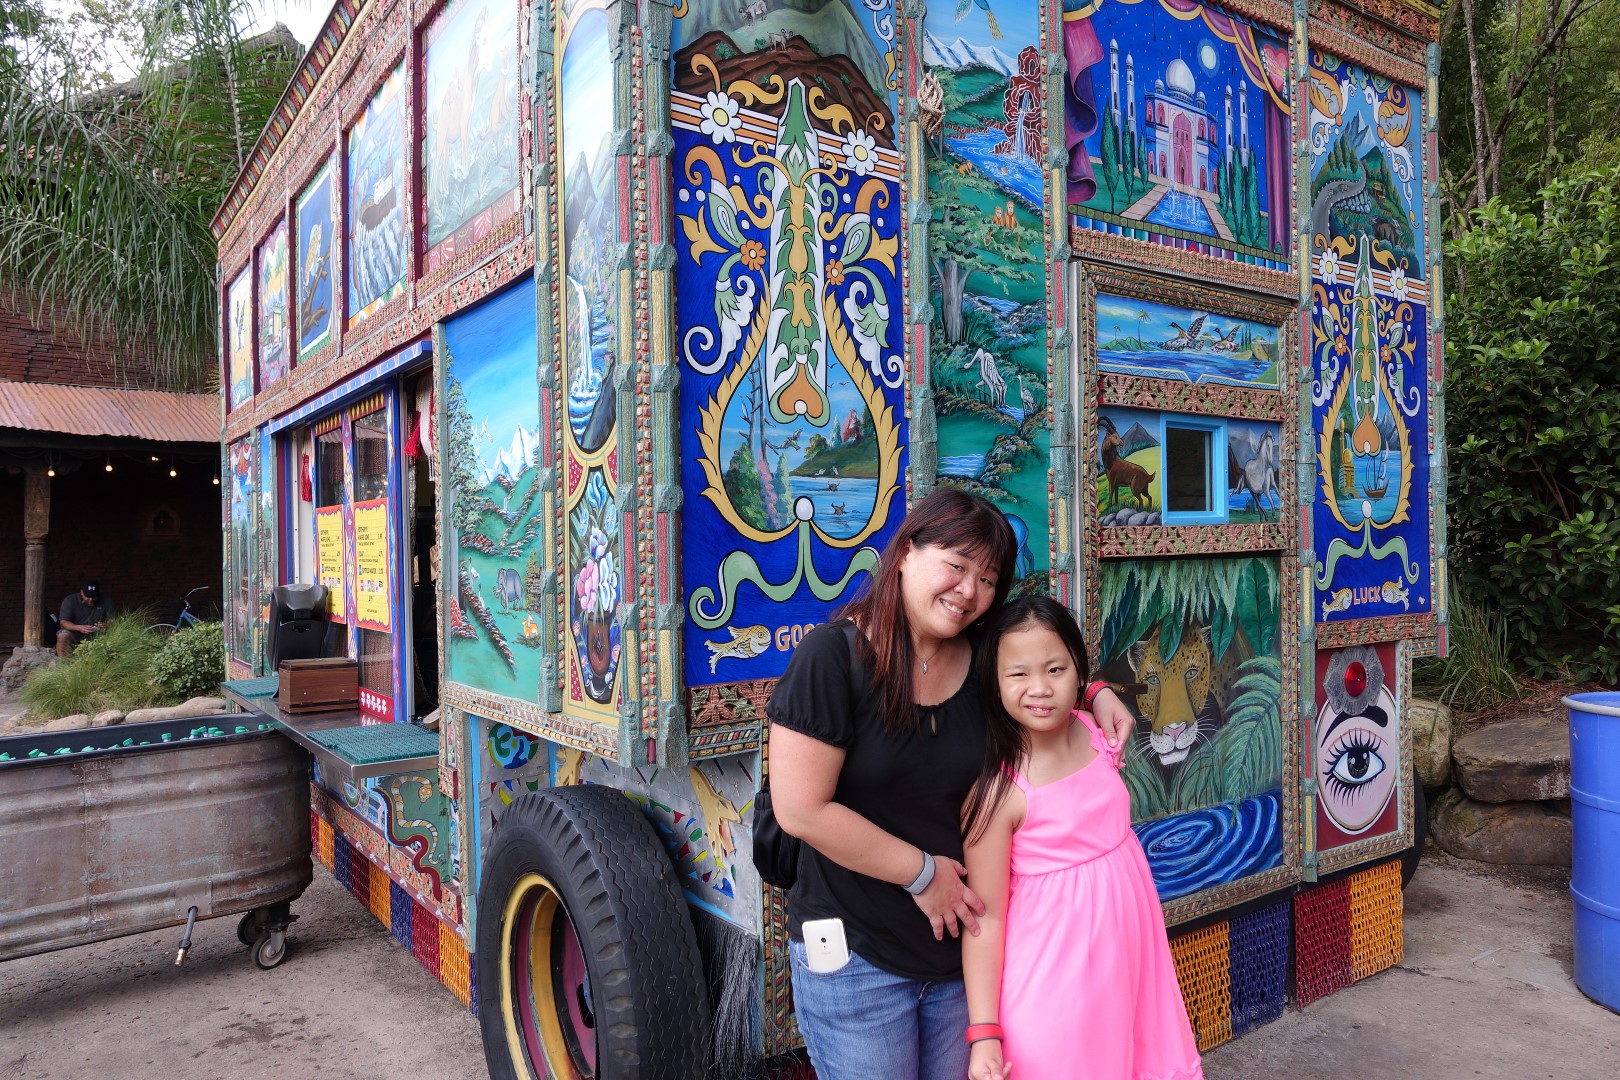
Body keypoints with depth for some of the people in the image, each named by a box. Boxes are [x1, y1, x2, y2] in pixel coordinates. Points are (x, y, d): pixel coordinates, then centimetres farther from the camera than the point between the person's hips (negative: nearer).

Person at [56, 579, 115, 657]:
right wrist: (79, 627, -34)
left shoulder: (106, 602, -4)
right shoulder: (69, 600, -8)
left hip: (96, 634, 1)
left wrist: (106, 625, -30)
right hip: (74, 632, -1)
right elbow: (63, 623, -14)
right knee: (63, 636, -31)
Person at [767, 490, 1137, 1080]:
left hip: (959, 951, 5)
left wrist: (1096, 693, -1)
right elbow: (801, 810, -21)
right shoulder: (834, 654, -17)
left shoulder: (985, 660, -2)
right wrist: (923, 872, -13)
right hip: (855, 956, -5)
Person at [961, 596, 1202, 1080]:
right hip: (1054, 978, -6)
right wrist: (984, 1034, -18)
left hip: (1128, 955, 6)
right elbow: (986, 917, -18)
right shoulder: (998, 791, -23)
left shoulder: (1097, 732, -7)